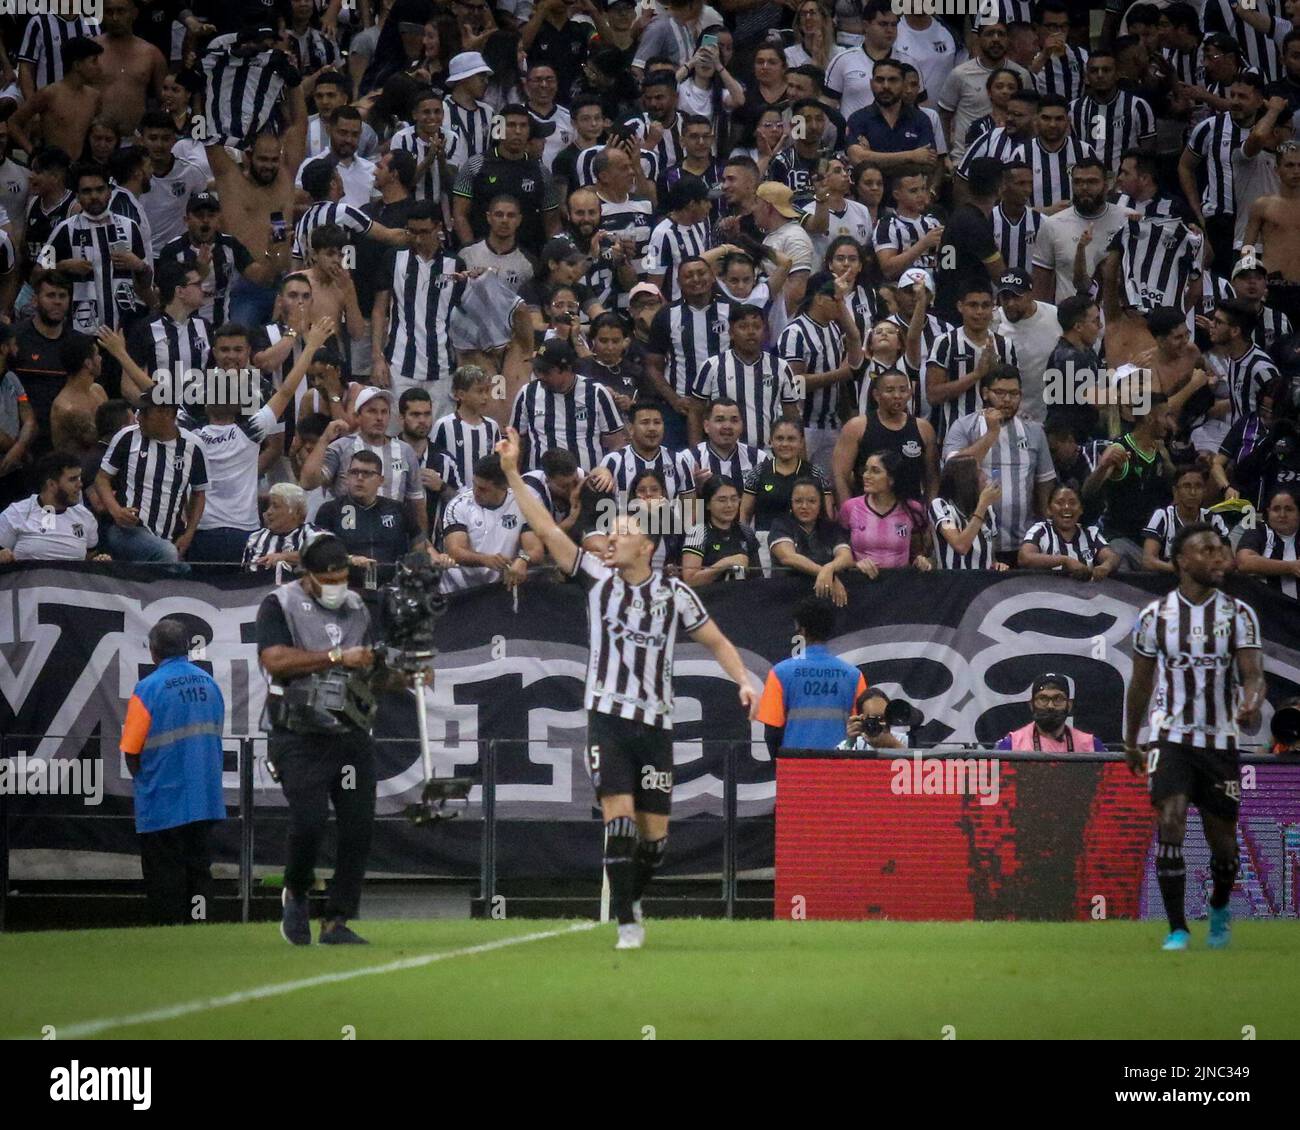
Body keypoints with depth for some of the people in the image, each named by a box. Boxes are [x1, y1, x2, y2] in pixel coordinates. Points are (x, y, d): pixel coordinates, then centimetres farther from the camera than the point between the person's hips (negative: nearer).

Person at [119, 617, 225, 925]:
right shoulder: (209, 683, 4)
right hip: (204, 800, 5)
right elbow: (216, 736, 11)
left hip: (162, 803, -5)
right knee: (200, 870, 11)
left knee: (165, 877, 0)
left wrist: (140, 780, 8)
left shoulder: (148, 688, -13)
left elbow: (131, 750, -10)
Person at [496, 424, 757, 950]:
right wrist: (512, 473, -10)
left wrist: (744, 681, -4)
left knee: (654, 832, 4)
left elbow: (717, 642, 13)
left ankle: (631, 900, 31)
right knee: (619, 819, -15)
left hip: (655, 724, 1)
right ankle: (627, 924, -11)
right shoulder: (597, 577, 3)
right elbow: (546, 527, -2)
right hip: (608, 717, -1)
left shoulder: (674, 593, 3)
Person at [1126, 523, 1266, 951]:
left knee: (1222, 839, 8)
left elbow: (1252, 674, -11)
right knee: (1170, 823, -20)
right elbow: (1140, 684, 10)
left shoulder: (1239, 614, -1)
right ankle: (1177, 928, -13)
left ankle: (1219, 911, 39)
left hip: (1220, 739, 1)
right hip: (1170, 735, -1)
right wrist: (1130, 743, 16)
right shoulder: (1155, 617, -1)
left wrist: (1251, 703, -34)